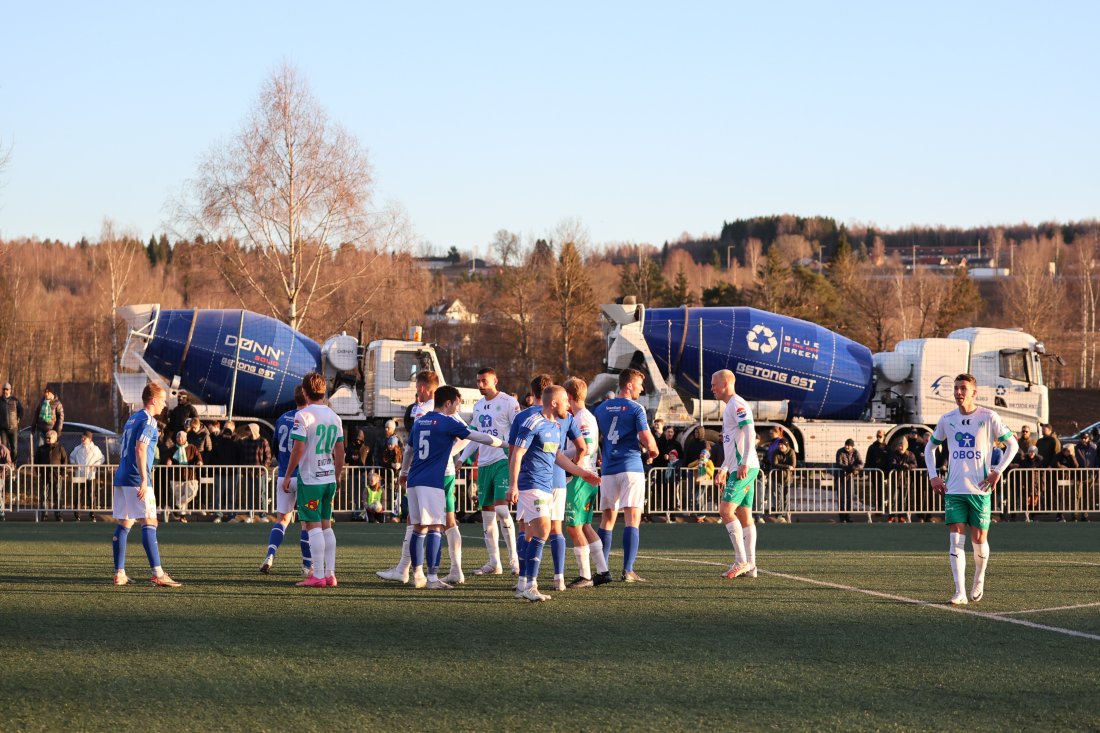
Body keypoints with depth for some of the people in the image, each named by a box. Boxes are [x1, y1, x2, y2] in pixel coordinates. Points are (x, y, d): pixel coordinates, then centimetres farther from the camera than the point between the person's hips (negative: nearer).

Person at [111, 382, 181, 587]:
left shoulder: (132, 419, 19)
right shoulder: (148, 421, -9)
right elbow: (140, 449, -19)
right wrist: (144, 479, -22)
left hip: (121, 478, 9)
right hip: (136, 480, -9)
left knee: (124, 524, 9)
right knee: (149, 523, -11)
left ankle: (119, 574, 8)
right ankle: (157, 574, -17)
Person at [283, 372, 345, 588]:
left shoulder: (303, 416, -12)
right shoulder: (334, 417, 9)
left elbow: (298, 450, -14)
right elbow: (340, 452, 12)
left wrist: (287, 476, -6)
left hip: (310, 479, -6)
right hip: (329, 479, 6)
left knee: (313, 526, -5)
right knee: (326, 526, 12)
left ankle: (318, 576, -6)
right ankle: (330, 574, 12)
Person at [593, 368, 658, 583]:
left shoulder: (601, 408, 10)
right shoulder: (635, 409, -6)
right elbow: (647, 439, -12)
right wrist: (652, 451, 9)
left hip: (608, 469, 5)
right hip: (631, 468, -5)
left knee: (607, 518, 11)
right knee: (632, 519, -6)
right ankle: (628, 571, -13)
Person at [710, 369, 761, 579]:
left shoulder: (738, 405, -10)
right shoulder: (729, 407, 22)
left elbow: (749, 434, -22)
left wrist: (744, 464, -29)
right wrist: (723, 469, 30)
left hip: (744, 469, -10)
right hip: (737, 468, 10)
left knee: (726, 510, -15)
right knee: (744, 515, 8)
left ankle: (741, 561, -15)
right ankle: (750, 566, 7)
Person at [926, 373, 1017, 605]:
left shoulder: (988, 418, -3)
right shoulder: (947, 420, 6)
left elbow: (1012, 444, 3)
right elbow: (930, 447, 20)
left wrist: (997, 471, -6)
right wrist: (933, 475, 9)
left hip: (980, 490, -2)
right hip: (953, 490, 2)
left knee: (979, 539, 0)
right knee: (956, 539, -7)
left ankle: (979, 579, 28)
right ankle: (960, 592, -10)